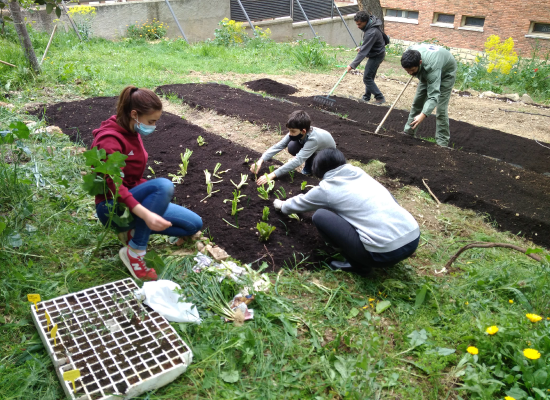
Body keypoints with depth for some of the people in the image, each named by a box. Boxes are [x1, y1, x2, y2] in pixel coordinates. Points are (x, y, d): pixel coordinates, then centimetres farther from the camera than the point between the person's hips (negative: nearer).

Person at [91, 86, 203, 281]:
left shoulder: (132, 132, 5)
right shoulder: (110, 140, -22)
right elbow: (114, 186, -33)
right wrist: (146, 214, -46)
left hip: (134, 199, 9)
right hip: (113, 207, -8)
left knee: (194, 224, 1)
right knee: (163, 185, -36)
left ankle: (133, 231, 2)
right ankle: (135, 251, -26)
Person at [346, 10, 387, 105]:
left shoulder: (371, 32, -31)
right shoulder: (371, 24, -1)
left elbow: (364, 51, -34)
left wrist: (353, 65, -35)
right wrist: (361, 47, 12)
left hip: (376, 55, -10)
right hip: (376, 53, 10)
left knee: (367, 78, -8)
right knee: (370, 77, 15)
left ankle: (379, 98, -3)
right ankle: (366, 98, 25)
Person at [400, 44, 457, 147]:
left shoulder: (431, 67, -47)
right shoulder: (410, 52, -29)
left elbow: (433, 95, -51)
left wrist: (423, 115, -64)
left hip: (446, 72, -7)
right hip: (425, 73, 7)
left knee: (441, 109, -14)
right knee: (417, 101, 7)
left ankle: (442, 143, -7)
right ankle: (408, 132, 18)